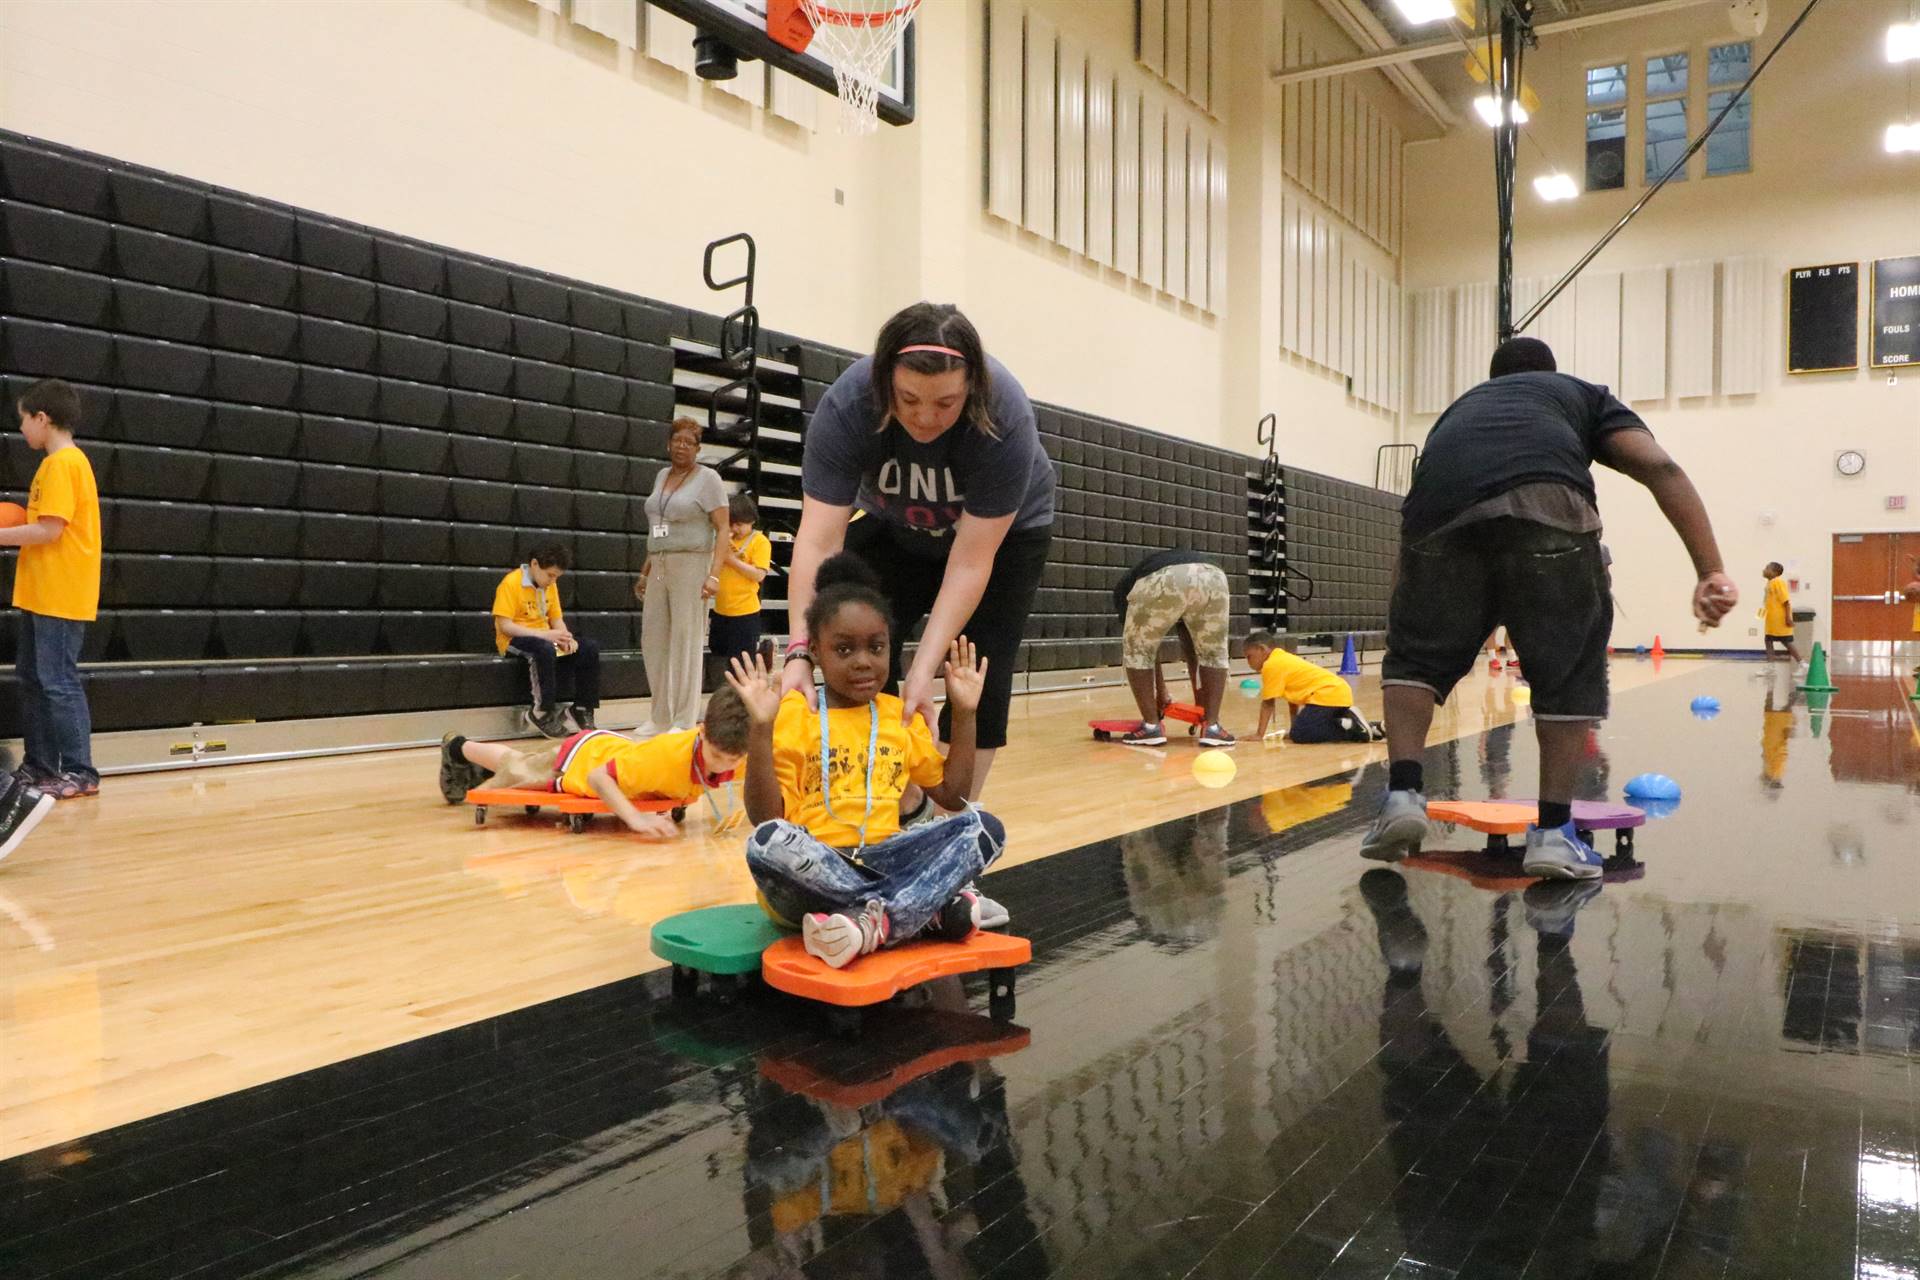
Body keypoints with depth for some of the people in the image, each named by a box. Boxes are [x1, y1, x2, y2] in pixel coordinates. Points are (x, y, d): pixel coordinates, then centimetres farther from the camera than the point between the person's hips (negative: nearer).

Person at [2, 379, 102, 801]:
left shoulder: (61, 463, -13)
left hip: (60, 597, -10)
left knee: (58, 682, -7)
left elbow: (50, 530, -19)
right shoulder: (65, 462, 17)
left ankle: (80, 772, -3)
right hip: (41, 595, 10)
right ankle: (40, 766, 20)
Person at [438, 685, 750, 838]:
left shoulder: (735, 753, -32)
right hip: (580, 758, -5)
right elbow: (597, 777, -40)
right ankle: (458, 748, 55)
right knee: (515, 770, 26)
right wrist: (636, 818, -53)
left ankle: (479, 770, 61)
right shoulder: (667, 754, -48)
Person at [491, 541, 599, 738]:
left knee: (589, 648, -12)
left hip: (545, 638, 7)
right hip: (515, 640, -7)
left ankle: (582, 710, -7)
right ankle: (542, 713, -27)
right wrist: (544, 634, -28)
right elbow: (505, 626, -20)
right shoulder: (510, 583, -14)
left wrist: (566, 638, -12)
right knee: (545, 650, -39)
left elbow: (556, 619, 11)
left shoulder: (550, 585, 8)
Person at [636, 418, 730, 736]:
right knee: (653, 641, 8)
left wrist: (714, 574, -19)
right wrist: (646, 570, 16)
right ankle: (660, 718, 18)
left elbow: (723, 529, -9)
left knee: (685, 642, -5)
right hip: (659, 567, 7)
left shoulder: (707, 478, -3)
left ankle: (684, 722, 2)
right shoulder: (662, 475, 16)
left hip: (691, 566, -7)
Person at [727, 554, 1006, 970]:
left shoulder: (902, 715, 14)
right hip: (814, 869, -3)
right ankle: (932, 909, -28)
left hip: (882, 860, 4)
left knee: (983, 827, -17)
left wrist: (964, 713, 9)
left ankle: (871, 924, -35)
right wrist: (762, 728, -18)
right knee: (768, 842, -36)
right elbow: (765, 816, -7)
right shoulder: (793, 714, 0)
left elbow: (952, 795, 16)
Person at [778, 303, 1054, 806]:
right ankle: (904, 807, 6)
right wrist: (801, 651, -48)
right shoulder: (846, 406, -34)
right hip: (897, 528, 2)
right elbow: (818, 541, -37)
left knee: (978, 678, -11)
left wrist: (924, 669, -42)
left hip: (1004, 531, -2)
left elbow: (970, 563, -36)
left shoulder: (1005, 418, -38)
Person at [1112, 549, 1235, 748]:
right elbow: (1191, 650, 45)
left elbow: (1146, 650, 32)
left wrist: (1161, 696, 41)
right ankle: (1211, 727, 22)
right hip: (1213, 578, 3)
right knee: (1214, 653, 28)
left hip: (1165, 583, -3)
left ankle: (1152, 726, 19)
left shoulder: (1126, 585, 36)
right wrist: (1200, 705, 53)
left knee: (1137, 650, 22)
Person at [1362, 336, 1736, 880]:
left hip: (1440, 503, 2)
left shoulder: (1461, 407, 44)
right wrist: (1711, 571, 6)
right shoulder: (1583, 394, 35)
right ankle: (1553, 831, 14)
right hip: (1545, 503, -2)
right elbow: (1661, 469, 15)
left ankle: (1403, 793, 6)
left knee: (1415, 653, 21)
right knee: (1569, 667, 15)